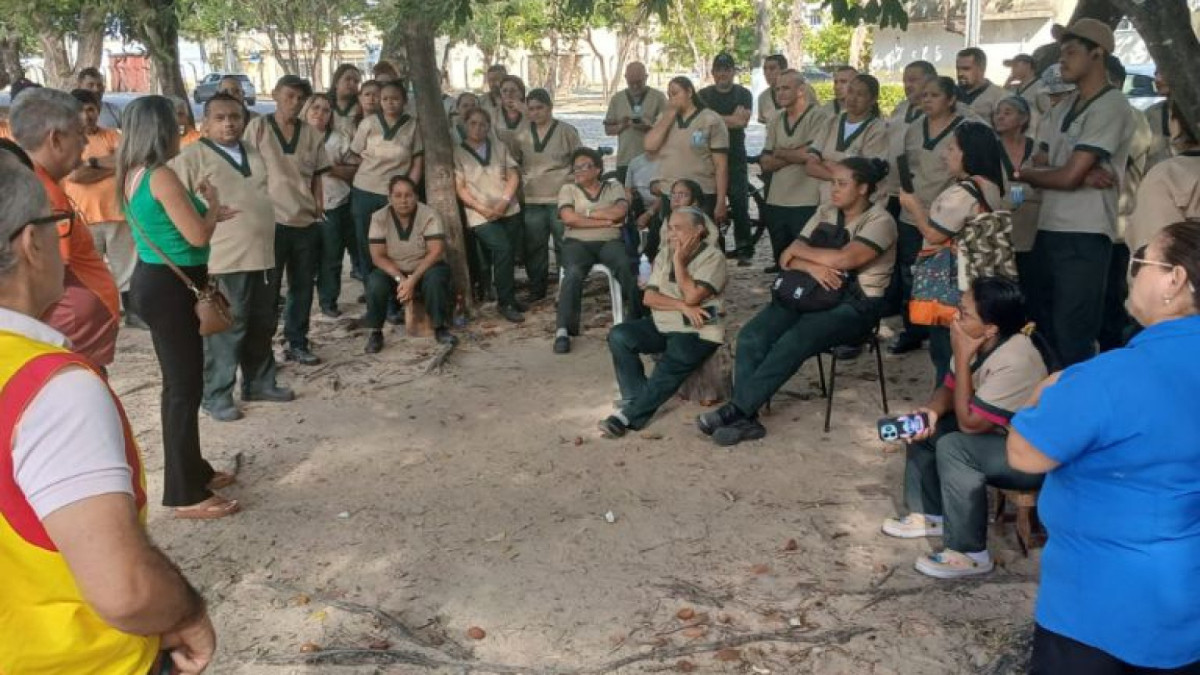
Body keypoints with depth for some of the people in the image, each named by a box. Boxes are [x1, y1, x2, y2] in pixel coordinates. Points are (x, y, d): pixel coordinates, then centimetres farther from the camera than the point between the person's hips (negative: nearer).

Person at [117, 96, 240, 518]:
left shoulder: (133, 174, 10)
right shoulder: (162, 176, -20)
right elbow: (198, 236, -20)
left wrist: (208, 212, 20)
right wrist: (212, 202, -3)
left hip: (156, 281, 10)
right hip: (170, 288, -10)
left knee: (179, 383, 19)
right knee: (185, 387, -4)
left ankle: (192, 471, 33)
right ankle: (185, 495, 4)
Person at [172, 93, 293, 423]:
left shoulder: (253, 154, 15)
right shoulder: (192, 157, -7)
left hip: (262, 256, 7)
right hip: (223, 261, -7)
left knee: (262, 327, 16)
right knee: (225, 332, -2)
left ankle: (259, 383, 31)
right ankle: (216, 396, 9)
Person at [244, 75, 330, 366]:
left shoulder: (311, 135, 9)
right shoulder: (258, 127, -1)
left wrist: (319, 210, 8)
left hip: (306, 222, 4)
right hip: (270, 220, -4)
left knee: (303, 286, 10)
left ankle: (297, 343, 22)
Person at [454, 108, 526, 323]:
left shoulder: (500, 148, 15)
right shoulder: (458, 153, 4)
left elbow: (513, 176, 9)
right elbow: (460, 188, -2)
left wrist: (505, 201, -8)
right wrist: (481, 208, -14)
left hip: (508, 211, 4)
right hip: (480, 215, -4)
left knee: (508, 253, 3)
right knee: (502, 248, -22)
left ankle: (507, 298, 24)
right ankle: (506, 302, -11)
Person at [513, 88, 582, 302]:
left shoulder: (566, 131, -1)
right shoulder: (521, 134, 6)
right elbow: (513, 162, 17)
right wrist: (521, 181, 7)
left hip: (561, 198, -3)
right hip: (531, 200, 3)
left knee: (564, 245, 1)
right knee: (534, 246, 9)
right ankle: (536, 289, 21)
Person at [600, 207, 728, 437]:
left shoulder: (713, 257, -8)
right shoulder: (665, 254, 10)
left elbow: (692, 296, -21)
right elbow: (649, 297, 2)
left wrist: (679, 261, -13)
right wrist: (682, 306, -14)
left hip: (696, 332, -6)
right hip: (662, 324, 7)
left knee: (669, 370, -32)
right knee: (619, 336, -16)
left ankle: (630, 415, -23)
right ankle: (634, 401, -16)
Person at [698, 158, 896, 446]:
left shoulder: (880, 221, -7)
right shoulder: (825, 213, 12)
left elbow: (844, 259, -25)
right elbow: (787, 259, 5)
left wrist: (798, 250, -11)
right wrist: (812, 266, -17)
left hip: (856, 305, -6)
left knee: (792, 343, -32)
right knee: (751, 336, -19)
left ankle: (737, 409, -23)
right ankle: (745, 418, -21)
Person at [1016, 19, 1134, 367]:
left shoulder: (1110, 106, -10)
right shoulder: (1062, 108, 15)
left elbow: (1068, 176, -16)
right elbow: (1040, 169, 7)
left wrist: (1022, 173, 1)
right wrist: (1084, 176, -12)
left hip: (1084, 237, -8)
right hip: (1048, 230, 8)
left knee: (1072, 336, -4)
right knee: (1041, 327, 15)